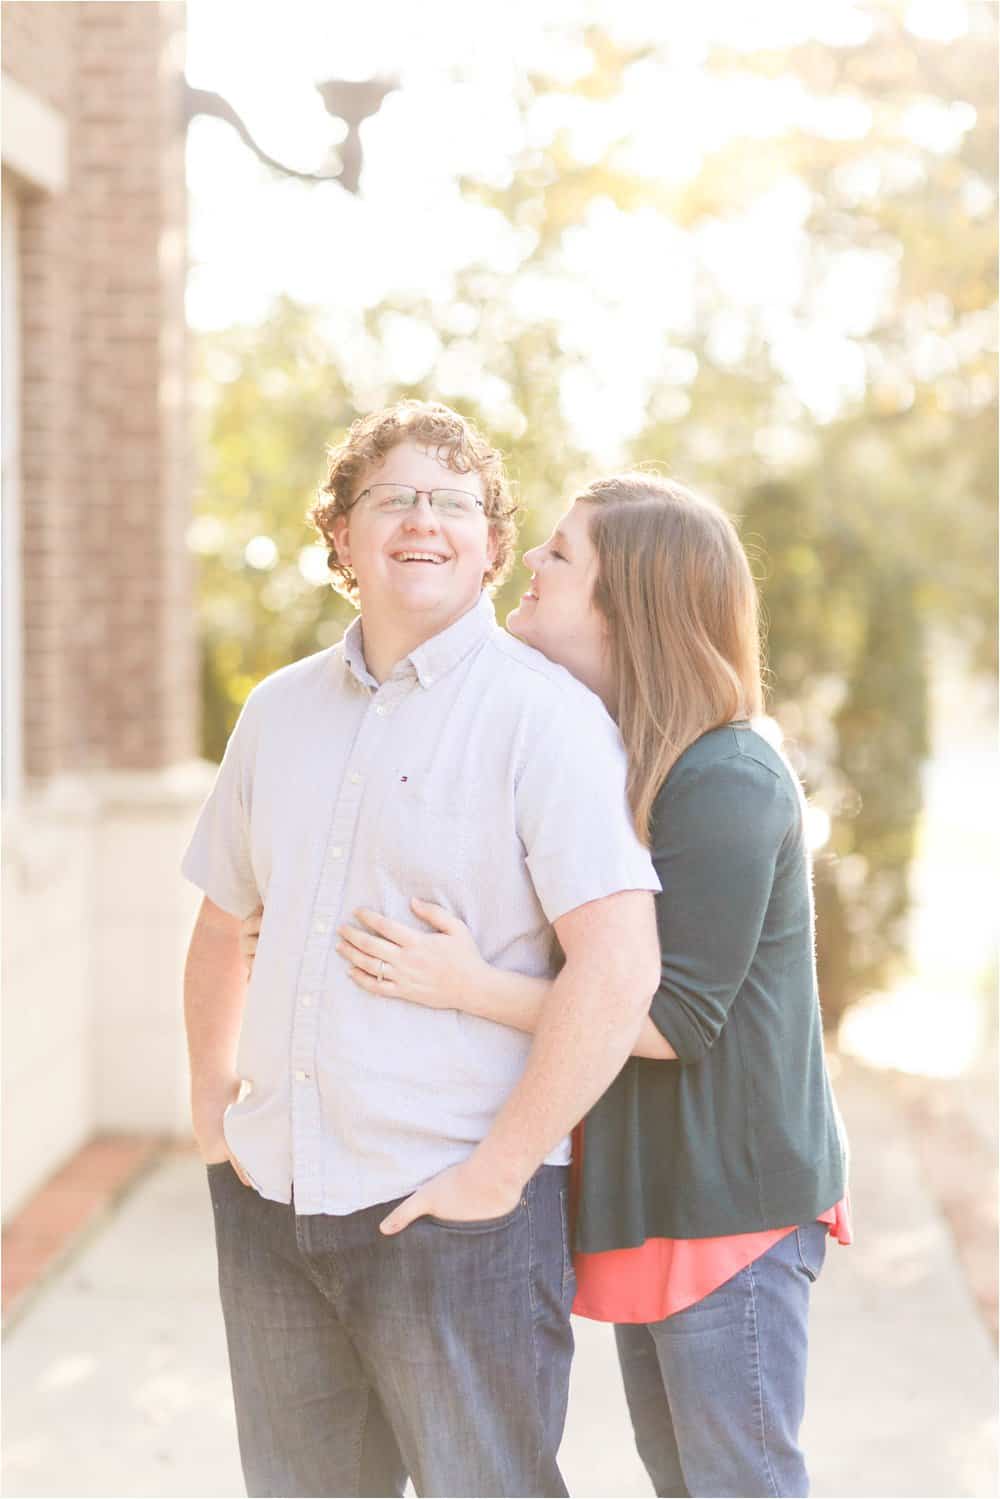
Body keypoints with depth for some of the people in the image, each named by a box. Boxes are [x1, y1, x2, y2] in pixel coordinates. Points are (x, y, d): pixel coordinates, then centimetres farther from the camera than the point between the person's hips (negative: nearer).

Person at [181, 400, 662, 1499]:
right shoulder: (280, 710, 10)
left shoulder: (543, 713, -9)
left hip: (455, 1213, -6)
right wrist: (210, 1094, 13)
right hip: (268, 1202, 6)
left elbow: (618, 966, -19)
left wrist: (501, 1170, -18)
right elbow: (222, 918, 24)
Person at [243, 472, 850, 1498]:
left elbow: (676, 1019, -23)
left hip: (730, 1194, -9)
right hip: (643, 1186, 9)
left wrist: (469, 987, -25)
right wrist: (323, 944, 10)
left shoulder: (726, 782, -20)